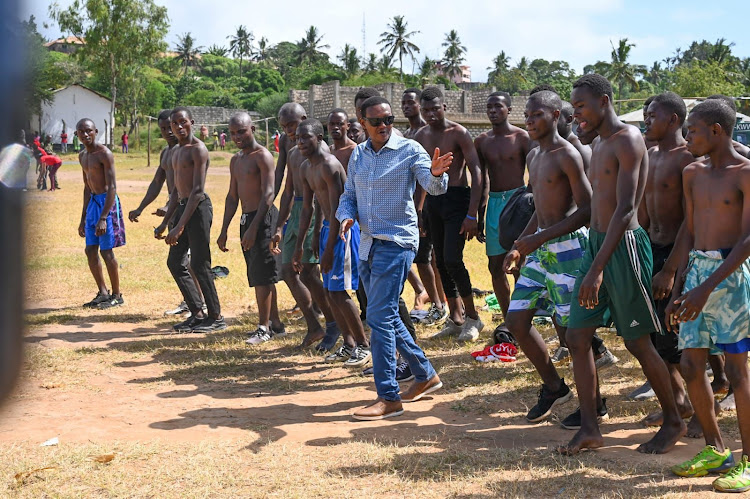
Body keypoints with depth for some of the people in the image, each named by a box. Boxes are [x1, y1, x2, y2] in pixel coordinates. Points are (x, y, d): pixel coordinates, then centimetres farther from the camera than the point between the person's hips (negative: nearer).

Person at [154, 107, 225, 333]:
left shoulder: (198, 149, -12)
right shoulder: (176, 152, 18)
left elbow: (197, 190, -19)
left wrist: (180, 226, -24)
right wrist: (165, 223, 20)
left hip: (198, 207, -10)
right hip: (182, 206, 10)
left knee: (199, 265, -7)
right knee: (175, 263, 10)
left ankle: (216, 317, 3)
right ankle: (197, 313, 17)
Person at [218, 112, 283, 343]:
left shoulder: (263, 156, -10)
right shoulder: (236, 160, 16)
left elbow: (268, 194, -18)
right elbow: (232, 197, 21)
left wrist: (253, 228, -24)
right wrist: (224, 230, 16)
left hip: (263, 218, -9)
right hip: (246, 219, 9)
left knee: (262, 276, -8)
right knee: (259, 276, 12)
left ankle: (264, 328, -4)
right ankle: (275, 324, 20)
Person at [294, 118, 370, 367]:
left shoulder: (329, 165, -20)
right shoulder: (305, 169, 9)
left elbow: (337, 209, -22)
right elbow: (307, 208, 15)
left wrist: (329, 249, -23)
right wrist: (299, 245, 14)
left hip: (343, 228, -9)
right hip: (327, 227, 9)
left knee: (339, 291, -10)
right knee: (329, 291, 11)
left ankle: (364, 346, 2)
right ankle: (349, 343, 22)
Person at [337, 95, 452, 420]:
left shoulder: (409, 150, -7)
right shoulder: (358, 155, 11)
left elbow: (434, 187, -20)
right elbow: (349, 195, 17)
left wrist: (436, 174, -43)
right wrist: (346, 217, -4)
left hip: (397, 242, -7)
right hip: (368, 243, 7)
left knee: (379, 317, -14)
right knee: (387, 316, 15)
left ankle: (389, 398, -8)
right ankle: (426, 376, 31)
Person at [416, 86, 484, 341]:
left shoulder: (458, 133, -9)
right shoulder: (421, 136, 8)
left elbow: (476, 174, -13)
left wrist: (472, 215, -19)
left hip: (457, 198, -6)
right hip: (433, 200, 6)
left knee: (452, 259, -15)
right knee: (441, 262, 8)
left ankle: (473, 318, 1)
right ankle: (456, 319, 19)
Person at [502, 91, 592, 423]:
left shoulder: (567, 155, -12)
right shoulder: (534, 156, 16)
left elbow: (586, 209, -18)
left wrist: (539, 238, -21)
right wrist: (519, 247, 16)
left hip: (567, 246, -9)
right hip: (540, 249, 9)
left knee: (569, 329, -4)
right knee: (516, 320, 7)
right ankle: (554, 387, 23)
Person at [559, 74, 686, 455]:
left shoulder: (628, 140, -13)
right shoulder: (599, 145, 16)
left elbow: (625, 208, -22)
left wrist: (598, 268, -28)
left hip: (624, 245, -9)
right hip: (596, 243, 9)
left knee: (637, 342, 1)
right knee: (577, 337, 4)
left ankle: (674, 422, 19)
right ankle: (589, 429, 10)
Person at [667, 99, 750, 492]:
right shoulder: (693, 174, 13)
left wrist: (706, 288, -20)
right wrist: (678, 290, 10)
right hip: (696, 269, 7)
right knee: (691, 364, 7)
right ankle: (714, 450, 22)